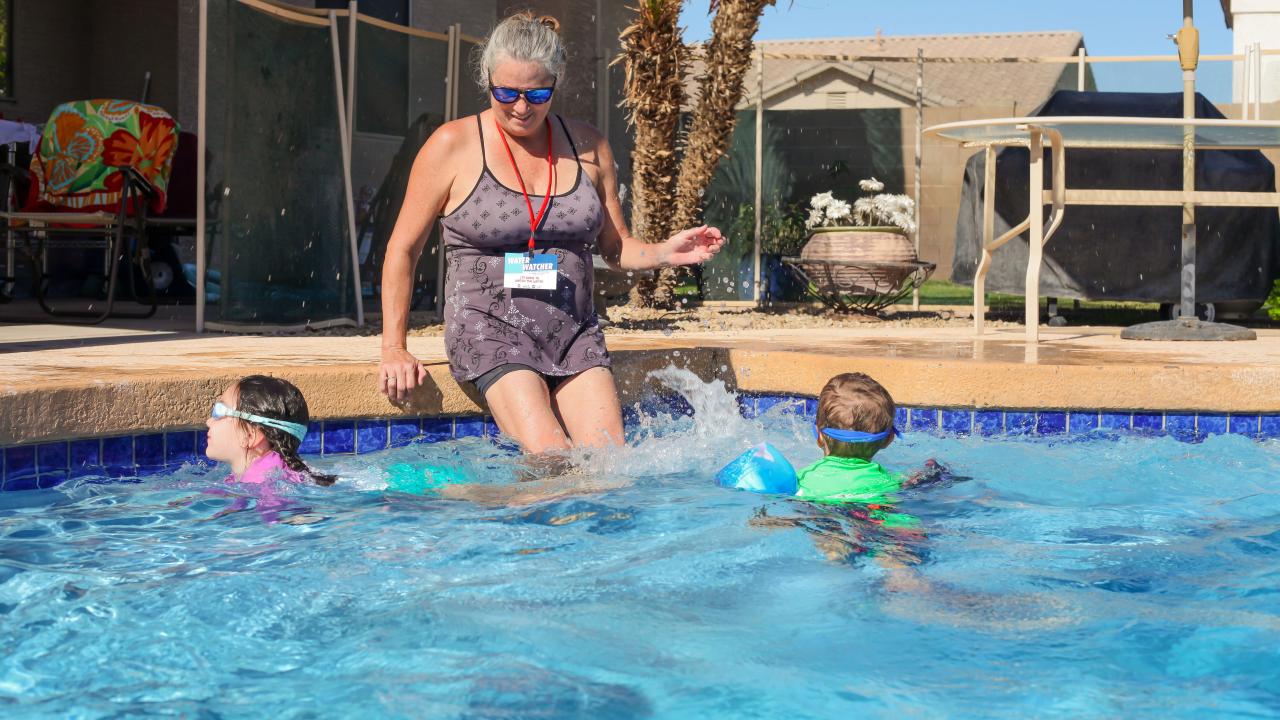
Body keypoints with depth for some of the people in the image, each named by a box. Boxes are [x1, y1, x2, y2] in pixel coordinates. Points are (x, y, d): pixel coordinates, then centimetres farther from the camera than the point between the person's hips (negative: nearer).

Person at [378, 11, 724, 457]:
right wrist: (394, 349, -1)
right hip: (490, 331, -4)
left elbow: (616, 248, 17)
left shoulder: (587, 147, 10)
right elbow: (404, 248, 5)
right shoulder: (453, 145, -1)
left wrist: (665, 253, -5)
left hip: (574, 334, 4)